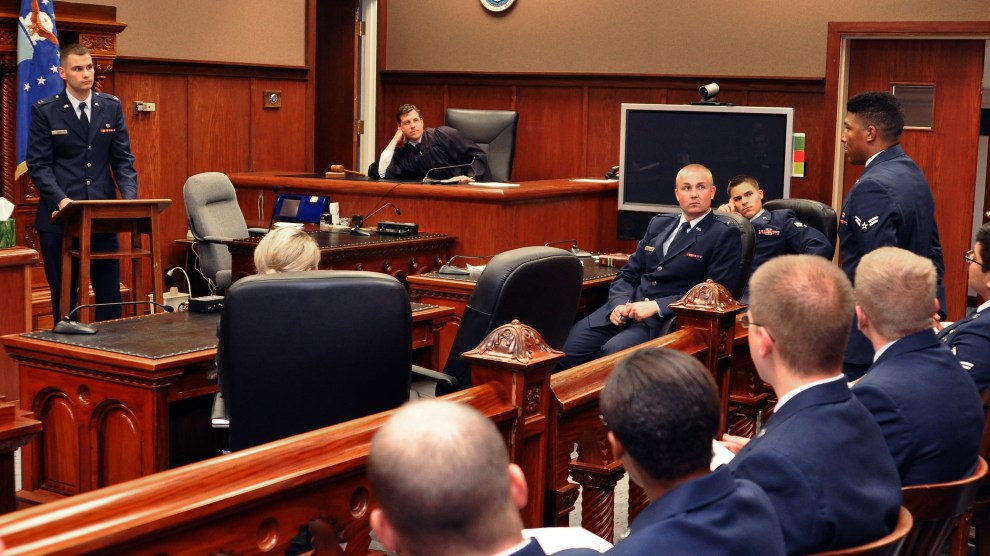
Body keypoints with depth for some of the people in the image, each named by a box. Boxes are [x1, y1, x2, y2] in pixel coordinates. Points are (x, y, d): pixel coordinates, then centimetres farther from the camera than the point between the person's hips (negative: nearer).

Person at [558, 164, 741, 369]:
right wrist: (620, 304, -4)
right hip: (626, 308, 5)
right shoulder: (658, 224, 18)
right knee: (568, 347, -18)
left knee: (613, 351, -31)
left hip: (667, 317, -5)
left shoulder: (725, 233, -1)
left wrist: (656, 306, -16)